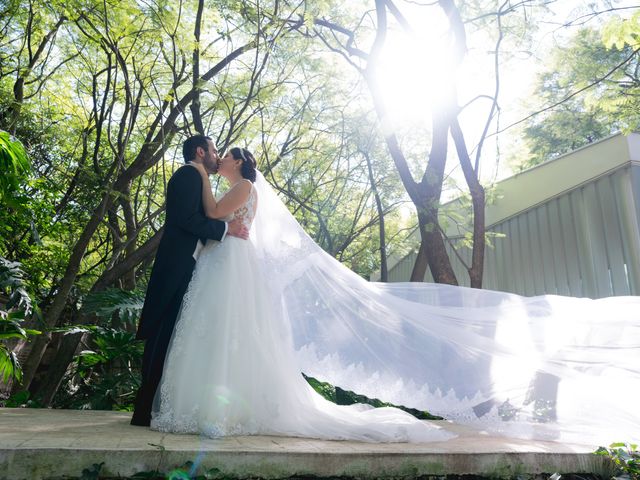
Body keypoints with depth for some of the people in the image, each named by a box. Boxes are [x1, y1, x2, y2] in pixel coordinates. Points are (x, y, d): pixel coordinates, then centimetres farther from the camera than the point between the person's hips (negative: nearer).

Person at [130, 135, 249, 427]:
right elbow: (186, 219, -18)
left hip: (181, 269, 10)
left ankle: (152, 407, 15)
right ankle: (147, 410, -3)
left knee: (170, 338, 9)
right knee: (165, 337, -8)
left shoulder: (192, 178, 26)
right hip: (178, 268, -10)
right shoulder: (188, 174, -5)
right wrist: (226, 228, -13)